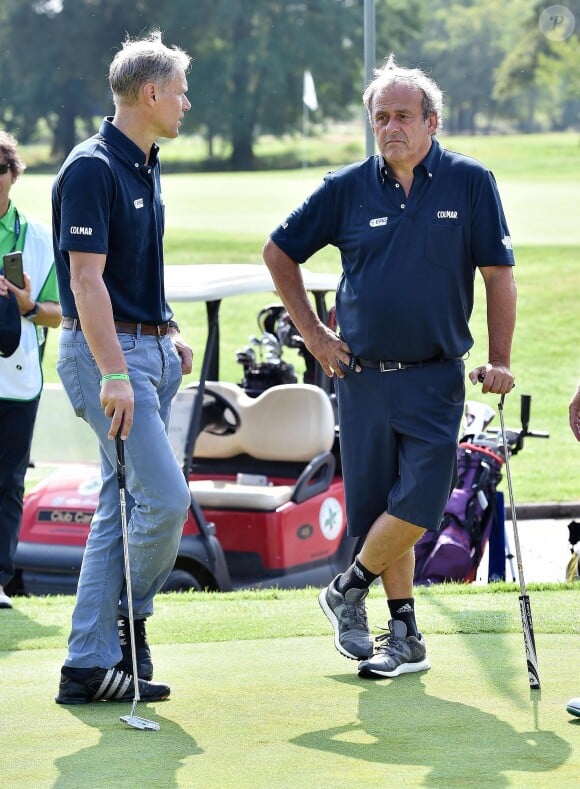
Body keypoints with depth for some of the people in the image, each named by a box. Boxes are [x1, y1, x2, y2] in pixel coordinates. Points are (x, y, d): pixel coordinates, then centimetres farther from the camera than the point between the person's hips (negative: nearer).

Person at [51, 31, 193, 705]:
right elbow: (86, 278, -20)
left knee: (121, 509, 7)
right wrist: (113, 374, -24)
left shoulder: (145, 168, 15)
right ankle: (129, 623, 7)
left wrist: (169, 333, 16)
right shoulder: (92, 168, -14)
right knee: (164, 497, -14)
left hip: (149, 351, 10)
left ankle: (88, 666, 9)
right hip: (108, 353, -10)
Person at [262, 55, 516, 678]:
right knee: (378, 506, 5)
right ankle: (405, 635, 15)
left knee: (419, 500, -15)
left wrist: (498, 362, -4)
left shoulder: (470, 183, -1)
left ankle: (351, 587, 8)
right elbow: (279, 253, 14)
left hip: (435, 376, -2)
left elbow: (498, 275, 2)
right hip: (362, 373, 2)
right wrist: (313, 334, 9)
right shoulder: (347, 188, 3)